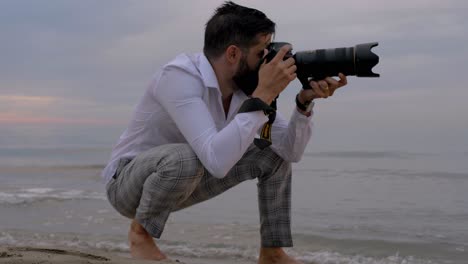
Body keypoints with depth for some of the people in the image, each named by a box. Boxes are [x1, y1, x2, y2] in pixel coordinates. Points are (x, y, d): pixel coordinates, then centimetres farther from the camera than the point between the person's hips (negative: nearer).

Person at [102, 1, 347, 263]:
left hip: (180, 180, 7)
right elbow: (217, 161, -44)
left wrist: (305, 102, -23)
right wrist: (263, 95, -41)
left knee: (274, 155, -2)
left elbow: (291, 151, -7)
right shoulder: (179, 75, -32)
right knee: (185, 158, -40)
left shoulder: (245, 87, -9)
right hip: (127, 182, -7)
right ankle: (141, 233, -11)